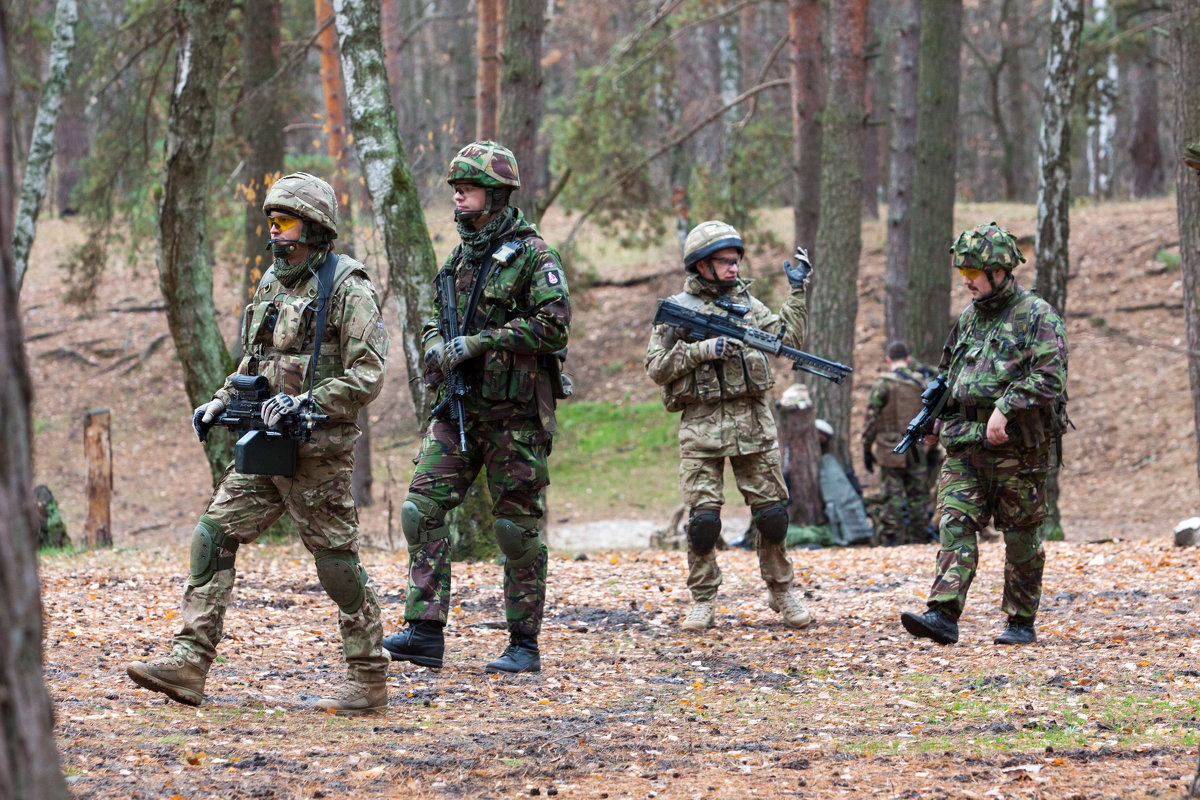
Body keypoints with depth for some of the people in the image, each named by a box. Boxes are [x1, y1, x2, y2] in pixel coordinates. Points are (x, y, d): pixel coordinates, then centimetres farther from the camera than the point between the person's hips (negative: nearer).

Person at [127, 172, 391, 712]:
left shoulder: (348, 289, -10)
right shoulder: (272, 285, 15)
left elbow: (366, 375, -15)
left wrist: (306, 402, -22)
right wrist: (222, 400, 9)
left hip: (318, 451, -8)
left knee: (337, 561, -3)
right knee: (214, 537, -1)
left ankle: (368, 681, 7)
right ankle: (188, 665, -3)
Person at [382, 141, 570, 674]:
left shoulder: (532, 255, -8)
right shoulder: (461, 255, 15)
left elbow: (554, 325, -18)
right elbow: (434, 321, 24)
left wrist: (480, 342, -19)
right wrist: (436, 346, 0)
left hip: (514, 411, -7)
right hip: (459, 407, 7)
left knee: (518, 528, 0)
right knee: (423, 508, -5)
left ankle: (524, 644, 9)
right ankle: (425, 632, -4)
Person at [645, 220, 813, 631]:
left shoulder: (747, 302, 14)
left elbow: (788, 339, 12)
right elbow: (656, 367, -3)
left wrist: (797, 290, 8)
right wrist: (702, 350, -14)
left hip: (753, 423, 3)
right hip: (702, 426, -3)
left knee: (772, 512, 2)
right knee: (703, 519, -6)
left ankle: (781, 593, 16)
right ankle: (703, 601, 6)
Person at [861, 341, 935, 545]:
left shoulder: (882, 385, -8)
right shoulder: (922, 382, 3)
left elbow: (871, 421, -8)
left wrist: (867, 449, 1)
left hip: (891, 450, -3)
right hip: (916, 449, 3)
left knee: (892, 497, -1)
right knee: (917, 496, 10)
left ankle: (891, 539, -4)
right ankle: (916, 538, 11)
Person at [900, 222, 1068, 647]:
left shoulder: (1037, 316, -5)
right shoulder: (969, 318, 17)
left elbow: (1048, 378, -15)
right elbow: (949, 373, 29)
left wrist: (1005, 408, -23)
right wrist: (934, 416, 15)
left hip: (1016, 445, -6)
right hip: (963, 444, 6)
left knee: (1021, 534, 3)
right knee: (955, 524, -8)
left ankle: (1022, 623, 11)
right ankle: (943, 615, -17)